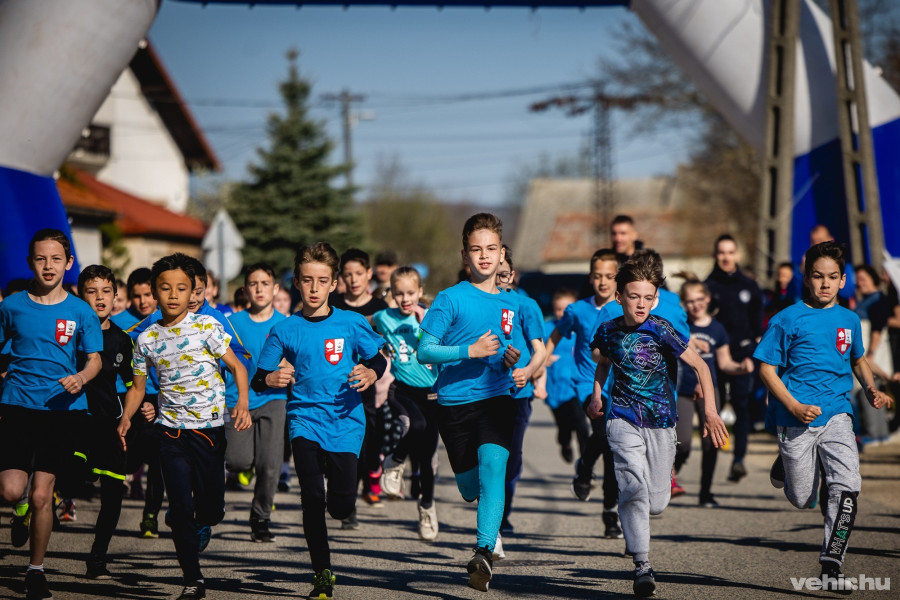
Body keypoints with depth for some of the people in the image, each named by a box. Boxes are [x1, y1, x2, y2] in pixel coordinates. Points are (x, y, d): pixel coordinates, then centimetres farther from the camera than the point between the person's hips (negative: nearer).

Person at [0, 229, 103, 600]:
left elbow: (95, 360, 6)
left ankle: (36, 570, 13)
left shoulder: (80, 312, 3)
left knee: (41, 494, -3)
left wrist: (81, 378, -15)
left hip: (63, 409, 0)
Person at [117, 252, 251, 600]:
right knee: (180, 506, -3)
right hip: (170, 428, 2)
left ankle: (199, 523, 38)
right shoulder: (147, 339, 4)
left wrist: (242, 403, -19)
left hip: (209, 427, -1)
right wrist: (126, 418, -4)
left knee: (211, 508, 0)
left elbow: (237, 366, -3)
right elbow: (138, 387, 13)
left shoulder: (206, 326, -4)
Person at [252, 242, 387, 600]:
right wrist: (271, 379, -20)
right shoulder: (285, 331, 1)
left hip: (345, 422, 0)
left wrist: (370, 374, -11)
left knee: (341, 505, -7)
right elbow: (258, 379, 3)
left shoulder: (351, 324, 0)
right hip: (305, 419, 0)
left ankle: (342, 505, 33)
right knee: (312, 497, -11)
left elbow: (378, 359, 12)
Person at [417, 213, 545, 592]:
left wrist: (525, 370, 1)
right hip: (454, 402, -1)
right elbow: (424, 351, -6)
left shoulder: (511, 303, 10)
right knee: (469, 488, 8)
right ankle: (489, 521, 44)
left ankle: (483, 553, -33)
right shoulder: (451, 299, -2)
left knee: (492, 468, -23)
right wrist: (472, 351, -16)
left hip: (497, 399, 1)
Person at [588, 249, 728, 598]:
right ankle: (642, 567, -17)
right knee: (634, 486, -20)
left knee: (657, 502, 4)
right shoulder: (608, 331, -1)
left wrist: (710, 411, -17)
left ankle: (633, 522, 42)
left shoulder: (660, 330, -12)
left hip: (661, 422, 0)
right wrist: (597, 395, 9)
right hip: (623, 419, 0)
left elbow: (699, 365, -8)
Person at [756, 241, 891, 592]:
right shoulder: (788, 320, -4)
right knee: (803, 500, 7)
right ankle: (785, 465, 43)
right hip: (796, 420, -3)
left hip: (836, 416, 3)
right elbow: (766, 368, -4)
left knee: (847, 487, -18)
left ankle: (831, 567, -10)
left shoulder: (849, 320, 10)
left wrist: (871, 391, 9)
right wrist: (794, 406, -16)